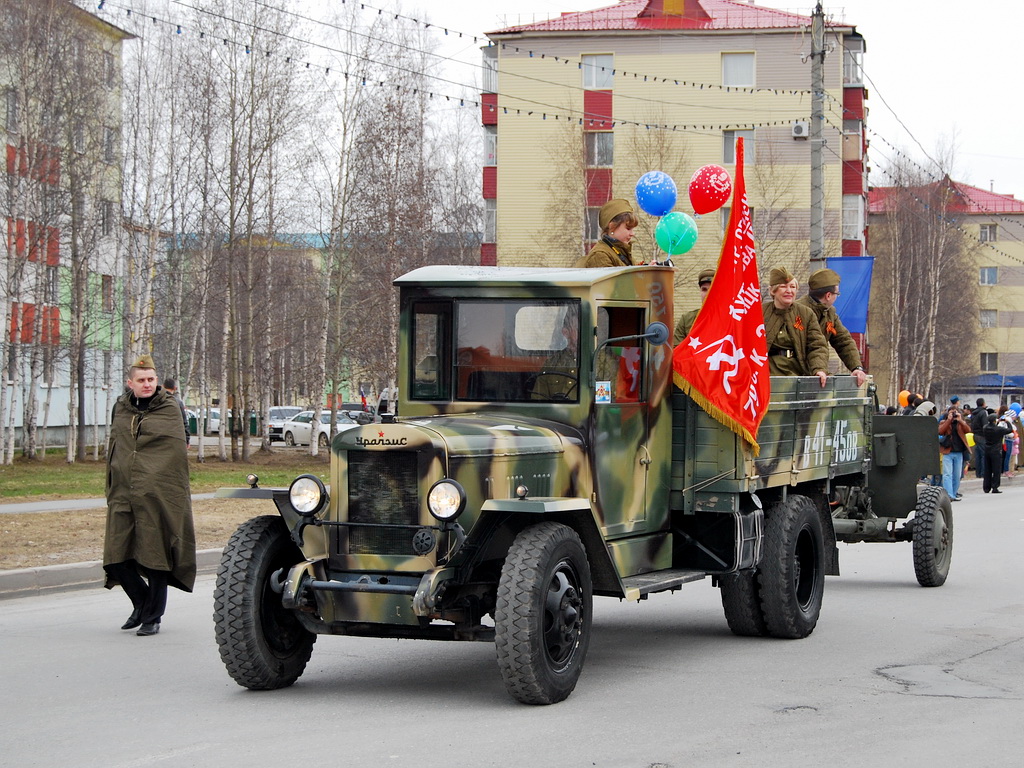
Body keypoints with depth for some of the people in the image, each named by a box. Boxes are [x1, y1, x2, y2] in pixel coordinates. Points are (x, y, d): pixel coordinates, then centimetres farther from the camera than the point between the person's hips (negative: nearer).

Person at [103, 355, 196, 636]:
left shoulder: (169, 410, 2)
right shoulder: (120, 409, 13)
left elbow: (178, 454, 0)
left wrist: (177, 494, -4)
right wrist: (111, 490, 18)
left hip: (157, 496, -4)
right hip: (123, 496, 4)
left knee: (155, 556, 0)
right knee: (117, 557, 0)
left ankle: (152, 616, 13)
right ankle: (142, 602, 24)